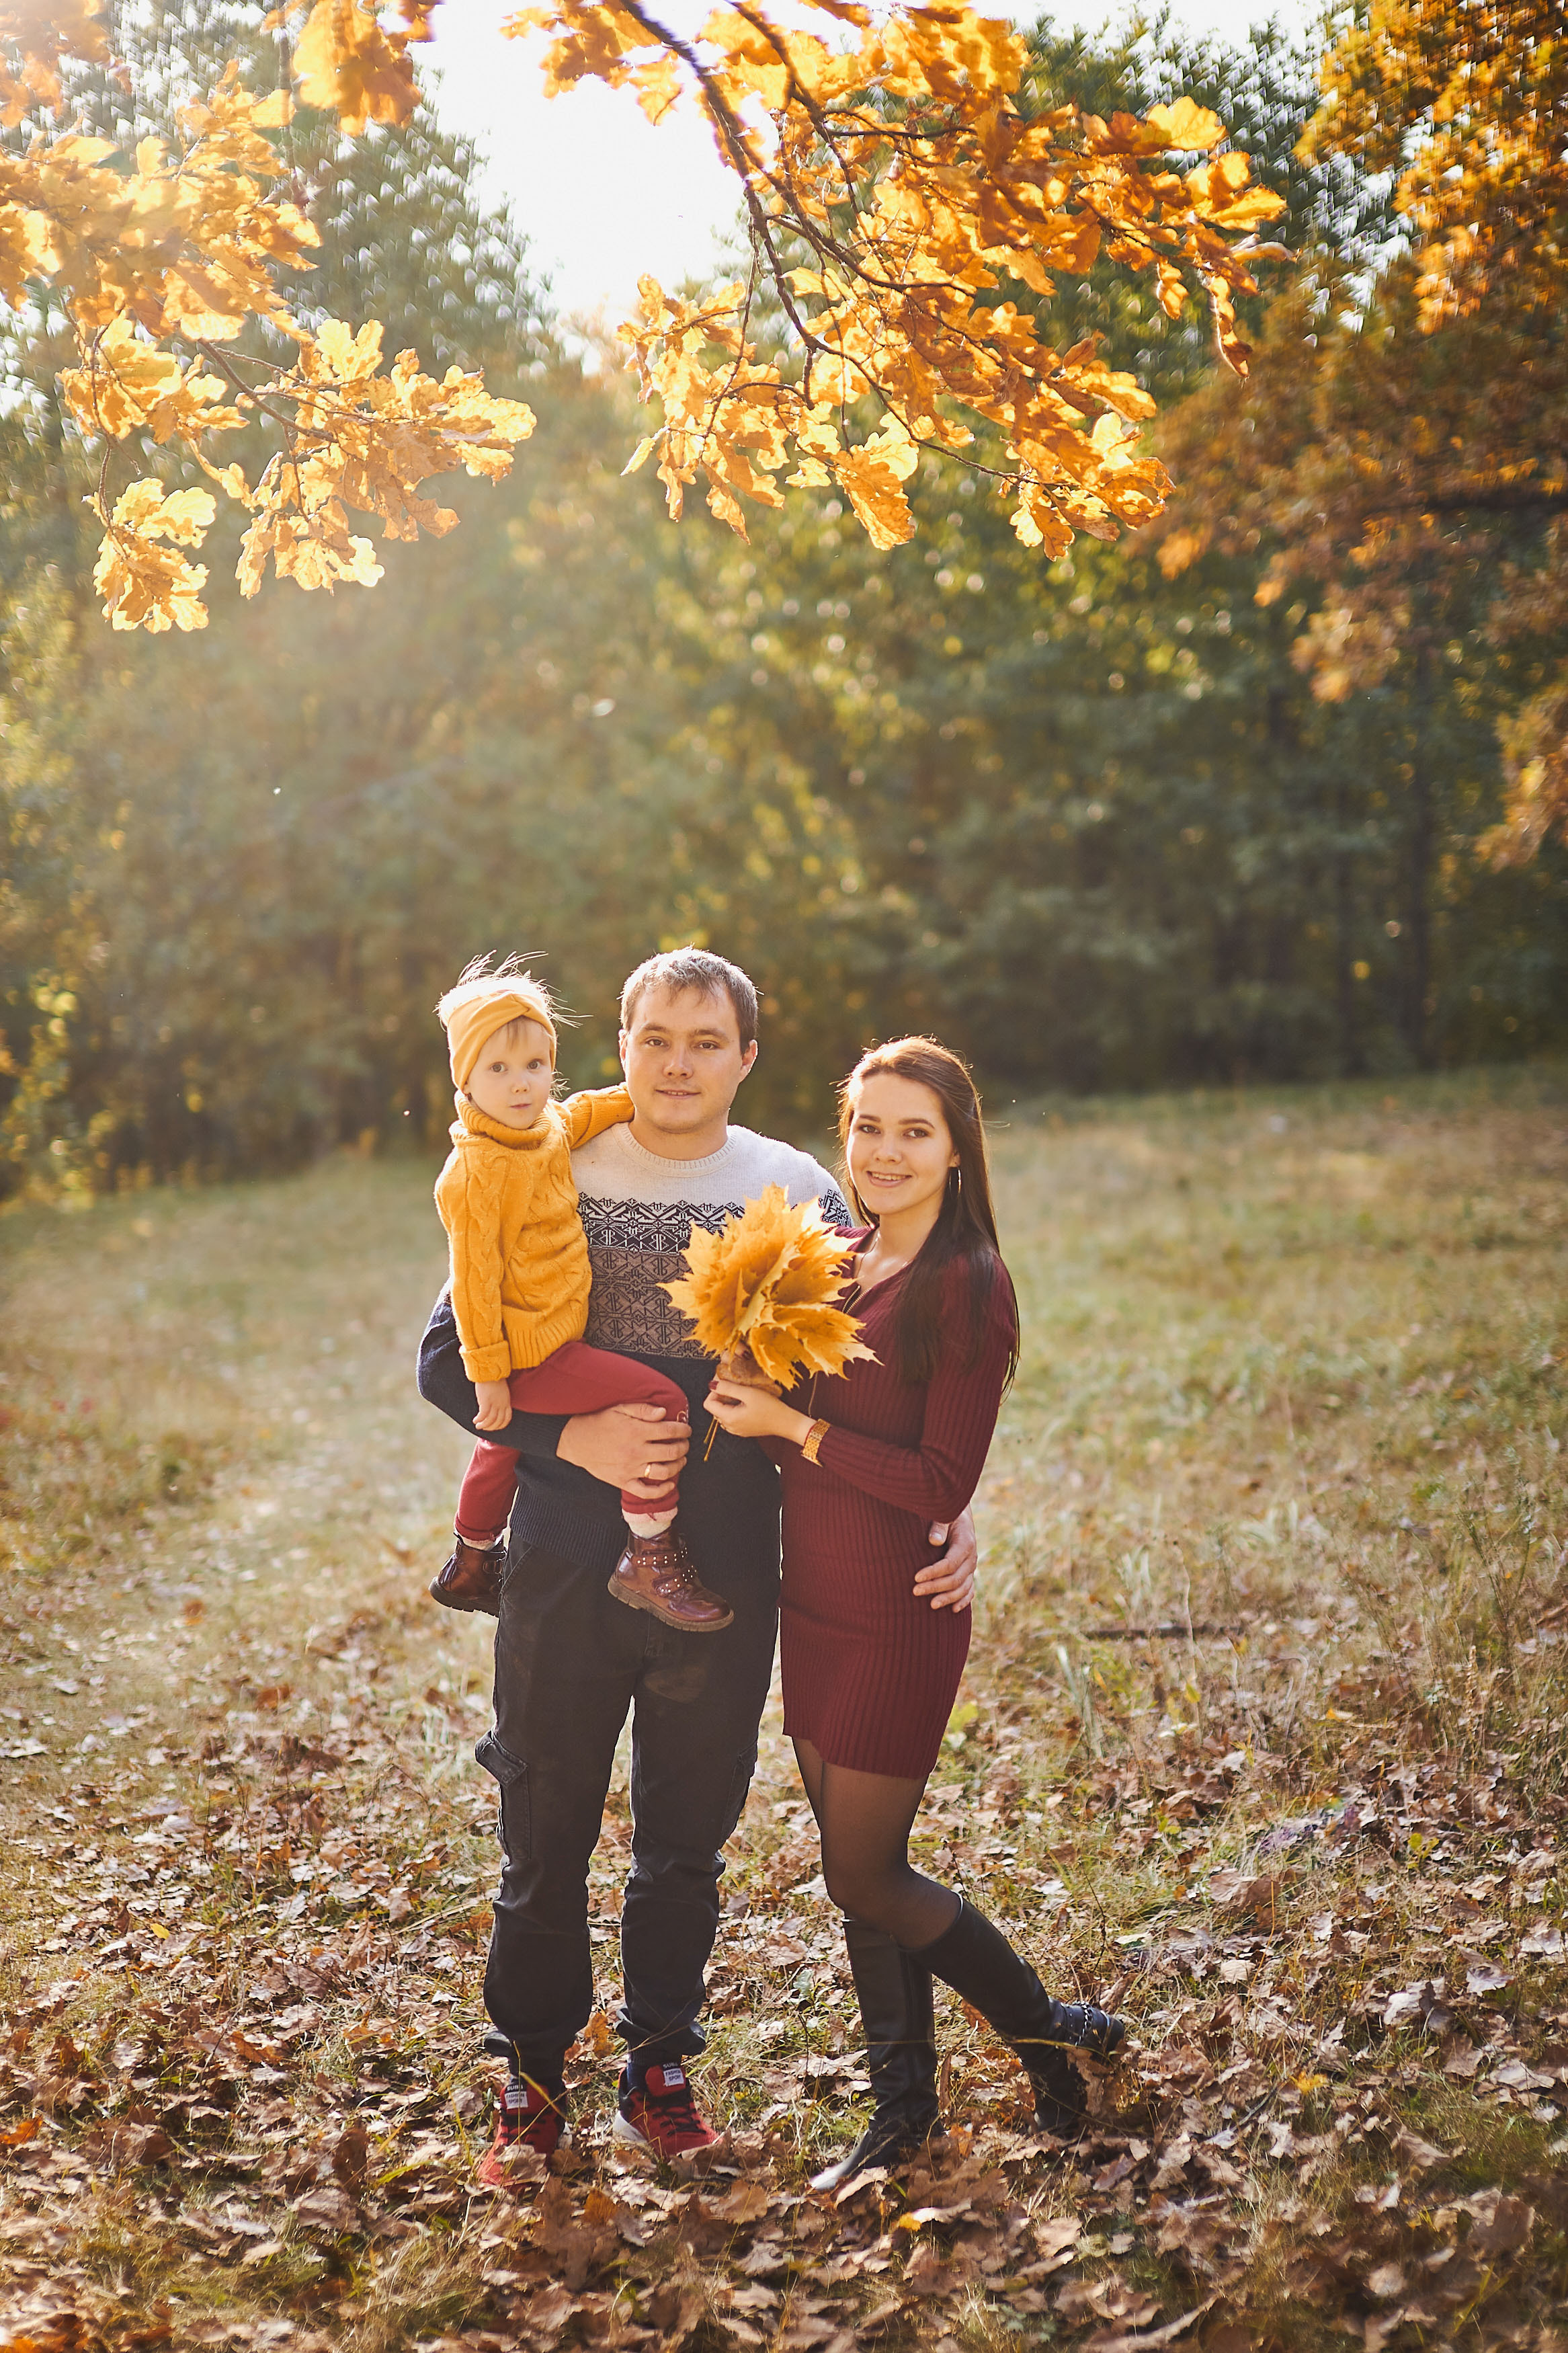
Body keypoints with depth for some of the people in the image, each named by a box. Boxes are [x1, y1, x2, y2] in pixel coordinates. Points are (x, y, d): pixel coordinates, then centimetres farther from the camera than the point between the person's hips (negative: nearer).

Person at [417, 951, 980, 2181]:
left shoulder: (798, 1193, 2)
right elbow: (449, 1359, 0)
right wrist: (574, 1438, -15)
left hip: (725, 1569, 1)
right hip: (567, 1562, 0)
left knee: (689, 1834, 12)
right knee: (546, 1828, 8)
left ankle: (660, 2067, 30)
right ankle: (532, 2076, 26)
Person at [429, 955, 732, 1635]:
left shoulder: (550, 1129, 4)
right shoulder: (477, 1172, -22)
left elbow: (585, 1112, 28)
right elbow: (474, 1277, -21)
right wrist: (489, 1375, -20)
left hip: (553, 1340, 10)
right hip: (531, 1353, -10)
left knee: (503, 1444, 29)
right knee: (660, 1401, -17)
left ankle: (470, 1566, 53)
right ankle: (650, 1559, -10)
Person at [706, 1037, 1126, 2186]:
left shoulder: (968, 1285, -14)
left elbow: (942, 1487, -18)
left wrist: (791, 1426, -19)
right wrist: (751, 1398, -4)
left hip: (900, 1617, -7)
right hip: (815, 1607, 7)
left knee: (865, 1875, 2)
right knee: (860, 1870, 14)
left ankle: (1049, 2035, 23)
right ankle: (903, 2110, 28)